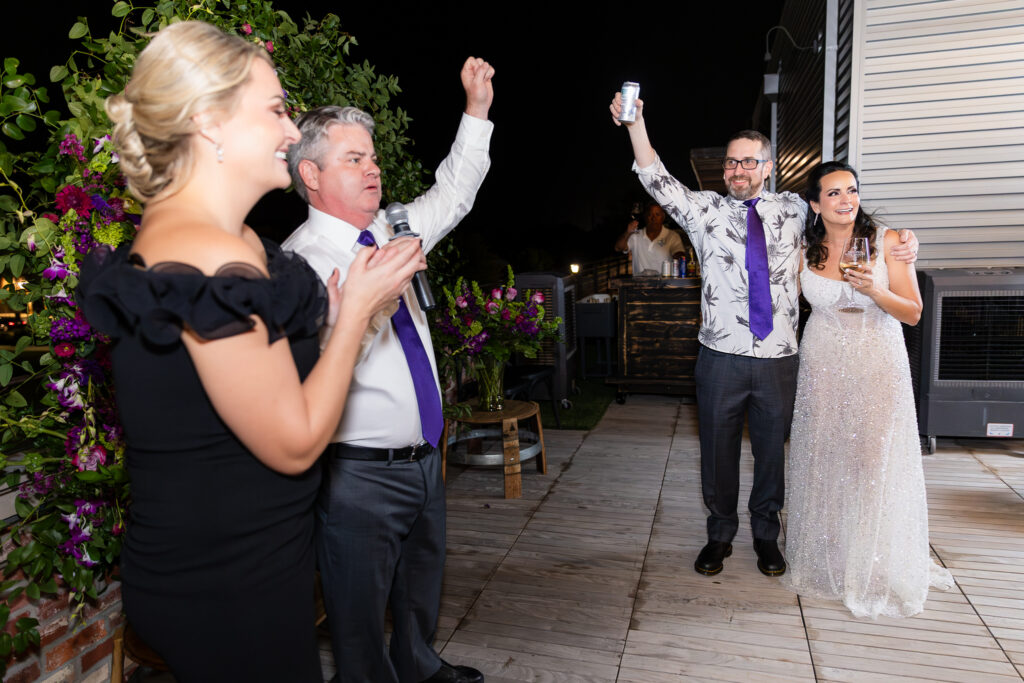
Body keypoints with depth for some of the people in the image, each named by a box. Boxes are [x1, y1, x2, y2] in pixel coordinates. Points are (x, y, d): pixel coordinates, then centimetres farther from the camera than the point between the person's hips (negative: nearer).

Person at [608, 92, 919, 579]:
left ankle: (766, 535, 36)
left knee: (772, 451, 14)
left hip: (779, 358, 2)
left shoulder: (793, 210, 9)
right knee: (717, 450, 10)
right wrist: (635, 124, -21)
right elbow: (658, 182, -9)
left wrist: (901, 241, 0)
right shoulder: (705, 210, 3)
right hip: (721, 356, -1)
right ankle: (720, 534, 32)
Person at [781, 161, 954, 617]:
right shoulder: (805, 252, 0)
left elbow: (913, 313, -7)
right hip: (822, 366, 2)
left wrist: (875, 291, -24)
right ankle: (824, 561, 26)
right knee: (822, 460, 7)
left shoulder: (887, 241, -6)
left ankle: (876, 570, 21)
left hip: (878, 364, -2)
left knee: (874, 461, 0)